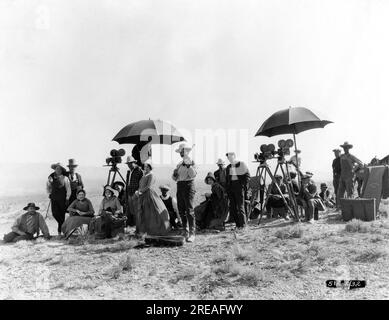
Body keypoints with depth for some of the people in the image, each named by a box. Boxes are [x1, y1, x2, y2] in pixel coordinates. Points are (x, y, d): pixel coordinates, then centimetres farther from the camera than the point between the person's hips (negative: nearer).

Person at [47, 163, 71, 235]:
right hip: (54, 198, 3)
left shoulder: (65, 178, -5)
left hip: (62, 199, -3)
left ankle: (60, 230, 16)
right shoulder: (51, 177, 5)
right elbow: (48, 186, 23)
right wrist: (50, 193, 16)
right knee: (55, 213, -7)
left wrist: (67, 199, -6)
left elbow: (68, 189, -3)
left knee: (62, 214, 2)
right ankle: (62, 224, 20)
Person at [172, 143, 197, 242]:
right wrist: (174, 175, -2)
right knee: (181, 211, 9)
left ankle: (192, 233, -8)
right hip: (179, 186, 7)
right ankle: (186, 232, 19)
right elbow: (175, 178, 19)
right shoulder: (179, 164, 17)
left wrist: (188, 165, -24)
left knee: (189, 210, -11)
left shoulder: (191, 162, -1)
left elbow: (193, 175, -17)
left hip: (188, 186, -7)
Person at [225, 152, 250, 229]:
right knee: (232, 207, 4)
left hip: (239, 187, -6)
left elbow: (247, 176, -2)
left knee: (240, 206, -6)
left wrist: (243, 185, -11)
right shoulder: (228, 167, 16)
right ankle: (237, 224, 12)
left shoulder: (242, 164, -1)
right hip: (231, 187, 6)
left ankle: (242, 225, 1)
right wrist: (227, 189, 10)